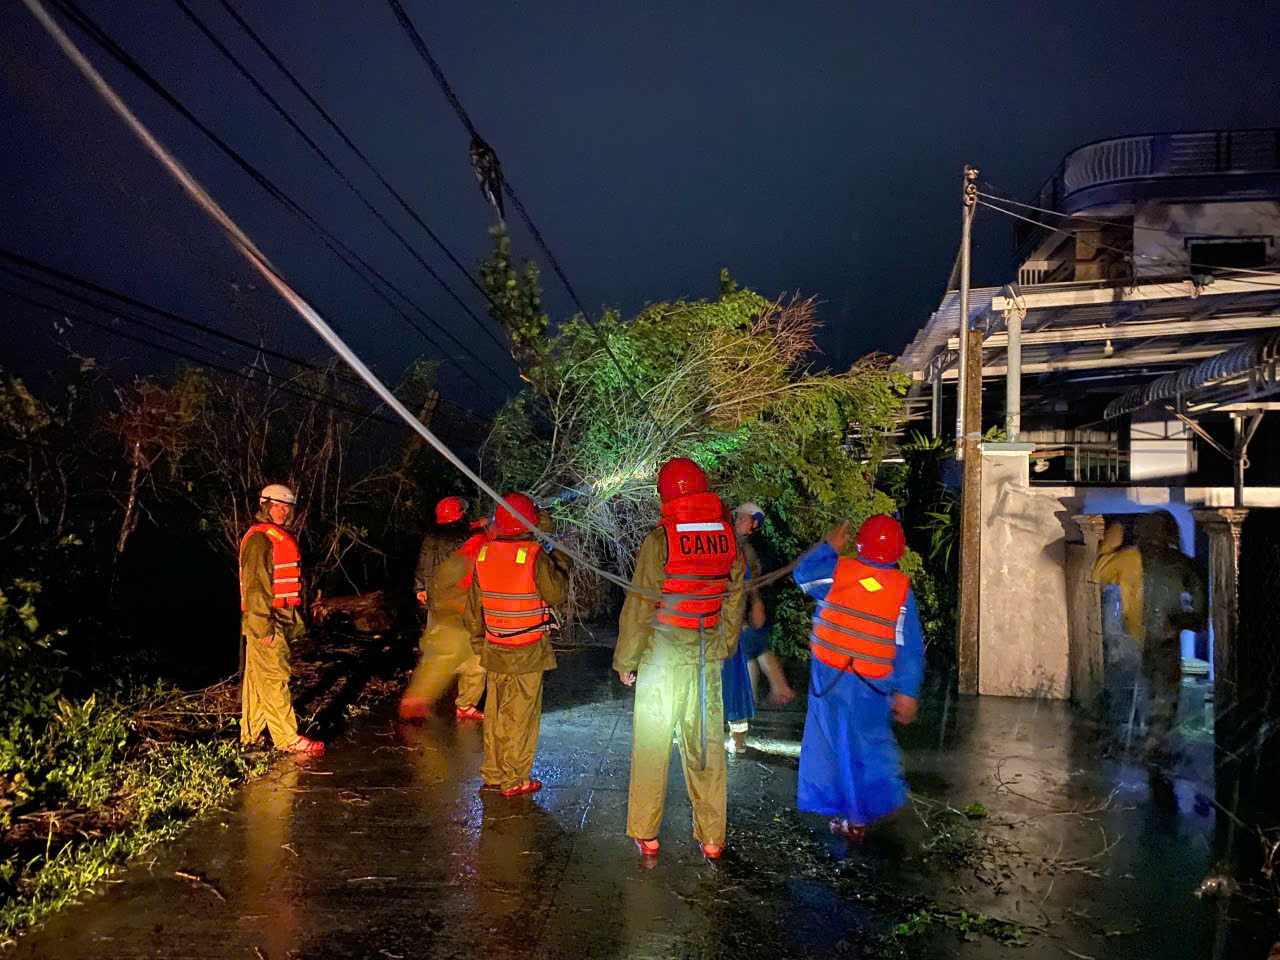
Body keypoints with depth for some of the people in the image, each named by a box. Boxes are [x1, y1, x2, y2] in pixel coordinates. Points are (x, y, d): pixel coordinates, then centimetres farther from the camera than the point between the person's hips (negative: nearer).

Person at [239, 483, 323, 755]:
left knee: (257, 678, 14)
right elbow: (254, 585, -18)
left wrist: (296, 622, 24)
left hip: (281, 619, 10)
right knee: (274, 678, -7)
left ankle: (250, 734, 20)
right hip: (265, 622, -10)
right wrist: (263, 626, -22)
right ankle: (287, 738, -5)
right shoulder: (259, 538, -12)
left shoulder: (280, 538, 19)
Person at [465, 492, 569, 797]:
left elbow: (474, 606, 8)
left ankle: (493, 774, 27)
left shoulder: (484, 555, 0)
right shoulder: (535, 556, -17)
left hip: (494, 650, 5)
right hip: (528, 652, -5)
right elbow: (557, 593, -7)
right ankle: (515, 780, 12)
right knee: (521, 716, 4)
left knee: (495, 713, 16)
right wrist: (560, 560, 6)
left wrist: (479, 641, 21)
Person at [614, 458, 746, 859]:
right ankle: (712, 837, 19)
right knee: (707, 743, 11)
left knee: (652, 743, 7)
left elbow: (639, 605, -9)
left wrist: (625, 660, 1)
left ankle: (646, 834, 16)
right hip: (708, 658, 4)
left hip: (663, 656, -4)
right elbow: (735, 598, 7)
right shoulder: (727, 536, 0)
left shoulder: (660, 540, -12)